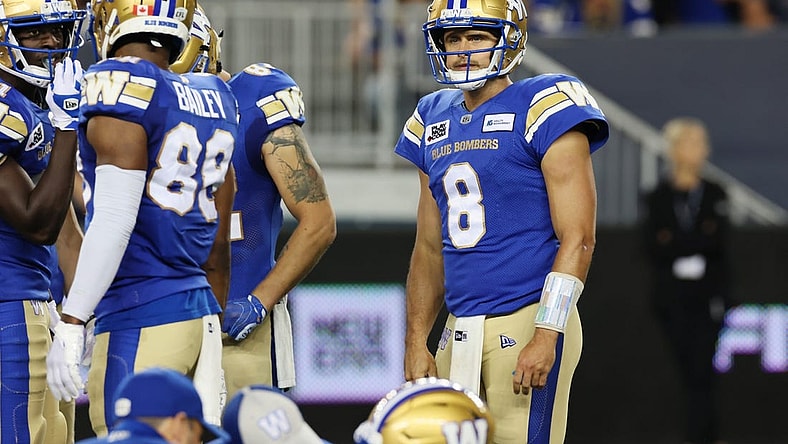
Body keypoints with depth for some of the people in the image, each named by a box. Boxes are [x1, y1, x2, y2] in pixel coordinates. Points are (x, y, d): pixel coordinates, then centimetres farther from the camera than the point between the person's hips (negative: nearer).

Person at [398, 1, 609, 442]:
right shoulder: (435, 120, 15)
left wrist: (546, 336, -18)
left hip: (526, 323, -7)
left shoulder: (543, 109, -7)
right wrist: (416, 340, 13)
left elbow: (578, 238, -12)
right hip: (461, 332, 7)